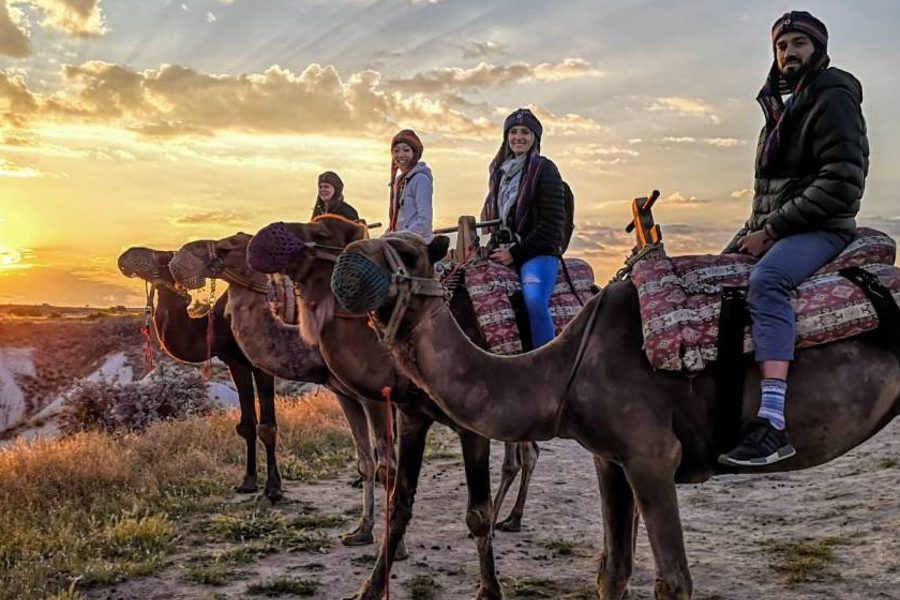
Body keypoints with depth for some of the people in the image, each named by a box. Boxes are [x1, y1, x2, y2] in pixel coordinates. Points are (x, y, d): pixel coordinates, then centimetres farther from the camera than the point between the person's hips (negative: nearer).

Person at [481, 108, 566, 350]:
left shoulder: (544, 169, -2)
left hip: (538, 253, -7)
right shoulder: (499, 171, 16)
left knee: (534, 300, -32)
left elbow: (552, 222, -9)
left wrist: (515, 253, -12)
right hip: (502, 253, 7)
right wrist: (491, 247, 6)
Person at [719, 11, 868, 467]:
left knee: (765, 280, -36)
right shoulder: (781, 103, 21)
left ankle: (773, 424, -46)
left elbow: (842, 182, -17)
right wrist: (753, 229, 9)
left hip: (821, 228, -10)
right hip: (768, 229, 10)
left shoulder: (833, 97, -6)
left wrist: (771, 230, -19)